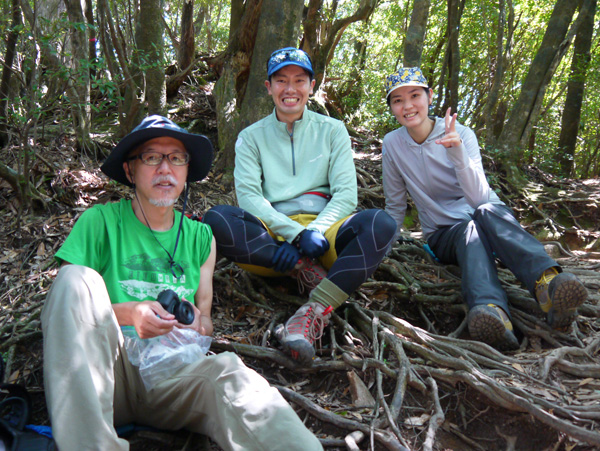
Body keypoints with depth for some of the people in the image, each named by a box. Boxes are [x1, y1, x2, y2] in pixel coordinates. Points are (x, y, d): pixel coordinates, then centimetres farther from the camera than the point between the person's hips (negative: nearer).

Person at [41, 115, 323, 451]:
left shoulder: (201, 237, 17)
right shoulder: (100, 222, 6)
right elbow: (61, 307, 1)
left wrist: (196, 322, -5)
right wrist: (126, 314, -17)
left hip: (173, 373, 1)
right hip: (104, 369, -1)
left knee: (226, 370, -33)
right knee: (77, 278, -28)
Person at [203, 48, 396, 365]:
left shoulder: (332, 130, 14)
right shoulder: (251, 136, 13)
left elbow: (346, 194, 3)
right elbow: (248, 195, -2)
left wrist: (314, 231, -17)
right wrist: (295, 232, -19)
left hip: (322, 232, 1)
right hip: (271, 237, 0)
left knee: (380, 223, -29)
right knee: (217, 220, -29)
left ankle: (316, 310, -40)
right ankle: (306, 269, -26)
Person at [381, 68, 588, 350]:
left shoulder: (461, 135, -8)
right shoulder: (393, 144, -4)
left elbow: (479, 198, -22)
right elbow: (395, 206, 7)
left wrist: (457, 151, -33)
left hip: (489, 222, 0)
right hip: (443, 234, 0)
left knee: (487, 211, -36)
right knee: (468, 230, -36)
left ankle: (548, 282, -62)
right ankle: (493, 313, -65)